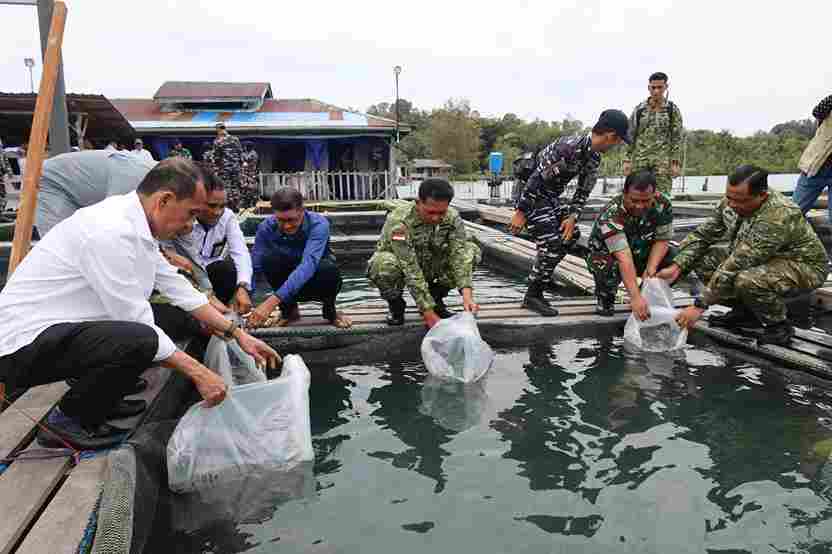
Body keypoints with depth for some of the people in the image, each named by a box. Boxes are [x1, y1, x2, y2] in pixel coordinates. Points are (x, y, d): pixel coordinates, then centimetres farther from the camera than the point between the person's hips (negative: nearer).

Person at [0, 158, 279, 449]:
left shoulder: (134, 222, 2)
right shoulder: (110, 231, -26)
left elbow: (179, 289, 8)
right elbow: (138, 328, -23)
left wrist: (238, 334, 7)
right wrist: (197, 372, -17)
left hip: (59, 331, 10)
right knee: (140, 340, -32)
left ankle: (98, 400, 19)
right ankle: (68, 419, -4)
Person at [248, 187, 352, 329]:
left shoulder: (319, 224, -28)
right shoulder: (266, 227, -18)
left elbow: (308, 264, -41)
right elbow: (255, 266, -20)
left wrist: (272, 301, -51)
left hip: (318, 284, -2)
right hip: (287, 283, 2)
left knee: (329, 269, -36)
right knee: (269, 257, -28)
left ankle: (330, 310, -3)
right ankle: (289, 310, -3)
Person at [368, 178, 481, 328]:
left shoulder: (453, 218, -18)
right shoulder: (399, 221, -34)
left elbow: (459, 255, -26)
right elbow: (411, 272, -37)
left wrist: (467, 295, -42)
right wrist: (429, 315, -40)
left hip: (430, 267, 4)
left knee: (472, 251, -17)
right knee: (385, 264, -39)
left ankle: (436, 297, 1)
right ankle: (396, 303, -6)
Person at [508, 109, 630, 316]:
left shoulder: (594, 157, 2)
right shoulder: (570, 146, -27)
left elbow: (583, 191, 9)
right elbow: (537, 178, -28)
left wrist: (572, 216, -6)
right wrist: (520, 212, -26)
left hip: (551, 198, 10)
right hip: (533, 197, -10)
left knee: (572, 234, 16)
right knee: (552, 243, -14)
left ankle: (541, 274, 29)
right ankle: (532, 297, -4)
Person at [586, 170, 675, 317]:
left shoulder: (662, 204, -19)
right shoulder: (611, 214, -34)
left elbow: (662, 239, -11)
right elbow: (624, 258, -43)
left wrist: (651, 268, -29)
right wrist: (635, 297, -50)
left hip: (642, 255, 5)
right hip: (606, 254, -4)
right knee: (609, 267, -38)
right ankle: (605, 299, -4)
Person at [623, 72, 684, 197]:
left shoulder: (672, 110, 5)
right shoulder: (639, 109, 8)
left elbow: (677, 138, 2)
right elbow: (631, 136, 9)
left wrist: (676, 163, -7)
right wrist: (627, 160, 2)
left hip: (662, 159, -1)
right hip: (639, 158, 2)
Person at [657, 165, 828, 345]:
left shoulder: (778, 216, -35)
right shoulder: (731, 203, -13)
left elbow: (736, 265, -37)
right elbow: (702, 235, -2)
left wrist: (699, 306, -36)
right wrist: (677, 267, -17)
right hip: (762, 259, 8)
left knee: (746, 281, -37)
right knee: (703, 258, -8)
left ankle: (779, 325, -6)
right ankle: (745, 311, 9)